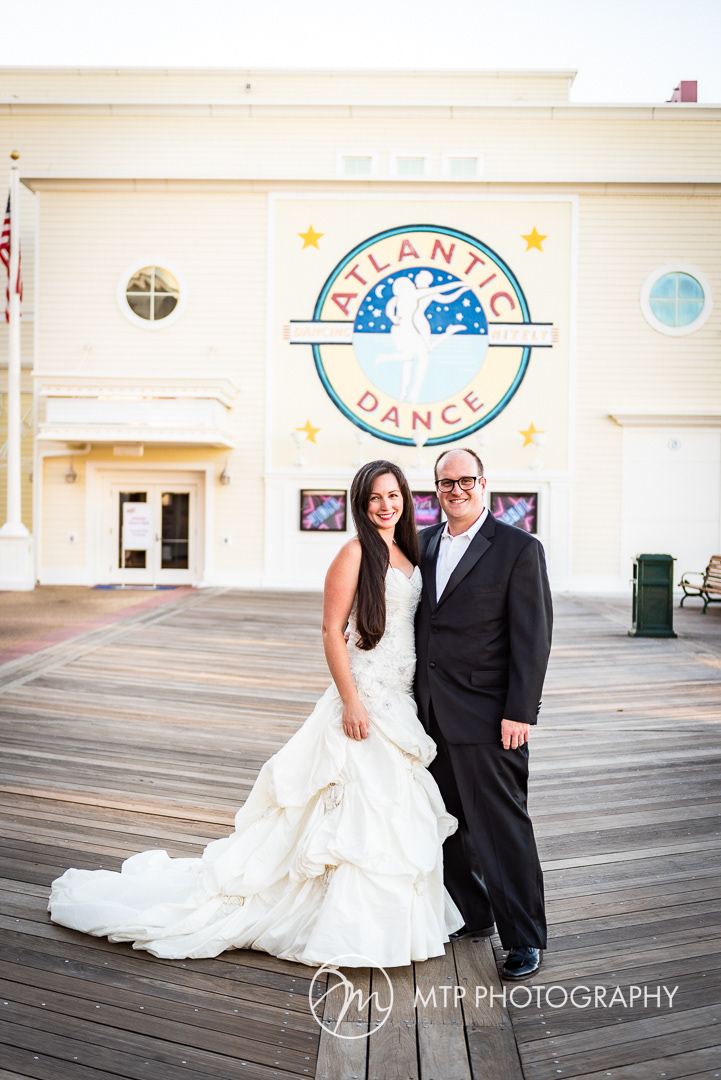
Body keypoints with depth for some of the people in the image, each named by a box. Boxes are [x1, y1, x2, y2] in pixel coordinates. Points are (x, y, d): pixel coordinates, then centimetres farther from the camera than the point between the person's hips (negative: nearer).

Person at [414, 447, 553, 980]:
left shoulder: (519, 548, -8)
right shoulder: (424, 543, 9)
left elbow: (533, 637, -11)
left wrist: (519, 713, -15)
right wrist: (418, 697, 12)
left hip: (486, 715, -6)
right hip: (431, 713, 6)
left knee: (502, 825, 2)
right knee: (449, 820, 17)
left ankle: (524, 937, 18)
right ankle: (470, 913, 35)